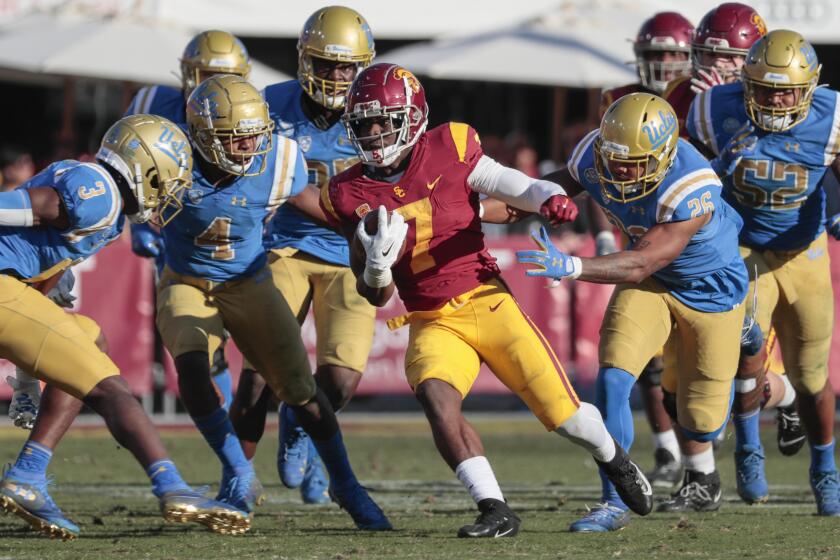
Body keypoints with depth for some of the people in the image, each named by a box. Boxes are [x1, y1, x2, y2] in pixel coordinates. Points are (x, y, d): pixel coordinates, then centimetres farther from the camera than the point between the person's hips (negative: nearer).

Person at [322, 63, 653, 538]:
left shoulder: (448, 152, -6)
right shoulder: (353, 196, 0)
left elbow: (518, 188, -4)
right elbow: (376, 294, 1)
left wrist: (552, 199, -27)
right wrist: (377, 262, -22)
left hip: (488, 302, -2)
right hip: (433, 322, 2)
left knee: (563, 413, -6)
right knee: (436, 396, -30)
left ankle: (613, 458, 29)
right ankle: (495, 511, -25)